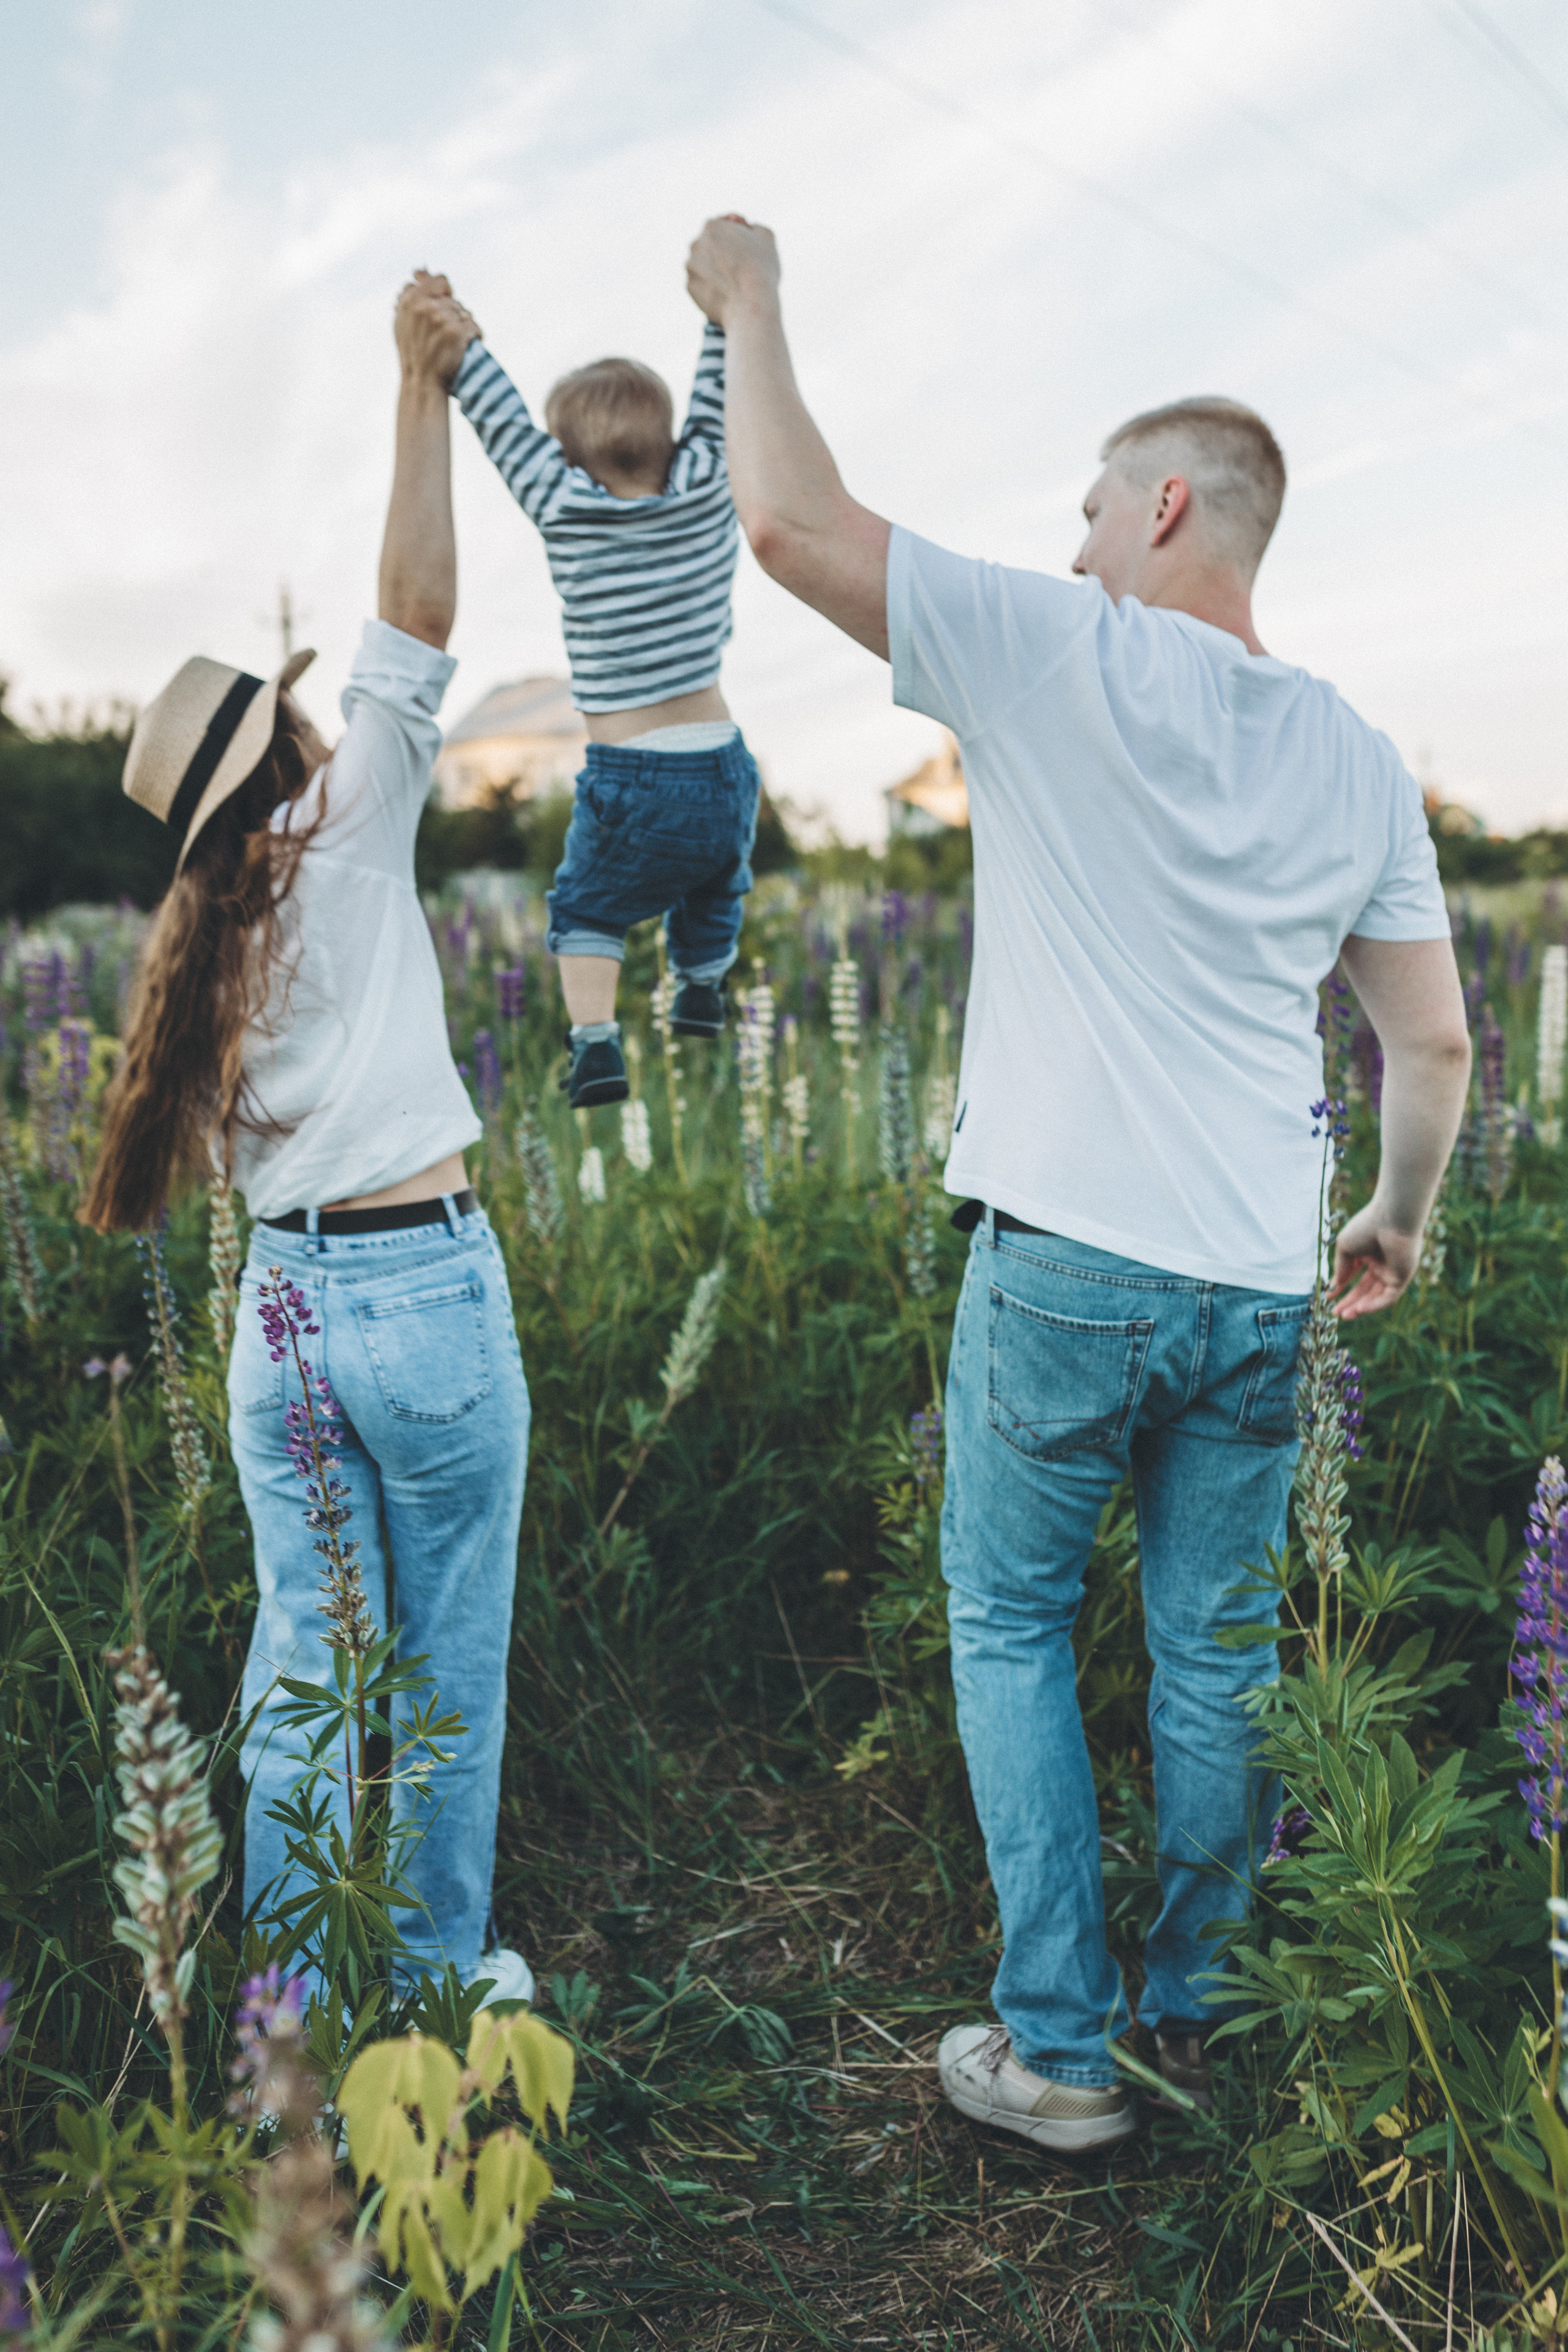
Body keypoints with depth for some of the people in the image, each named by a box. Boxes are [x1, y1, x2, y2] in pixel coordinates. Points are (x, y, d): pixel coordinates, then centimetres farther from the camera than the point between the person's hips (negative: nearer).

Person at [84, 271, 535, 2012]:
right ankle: (441, 1979, 23)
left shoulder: (201, 942, 10)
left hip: (279, 1294, 6)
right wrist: (425, 388, -7)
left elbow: (241, 1062, 15)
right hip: (424, 1291, -6)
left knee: (301, 1660, 12)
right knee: (450, 1664, 9)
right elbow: (415, 619, -11)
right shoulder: (345, 840, -7)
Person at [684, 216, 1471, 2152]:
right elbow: (1435, 1042, 9)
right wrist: (1399, 1219, 24)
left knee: (1007, 1622, 13)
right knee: (1214, 1653, 16)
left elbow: (790, 521, -8)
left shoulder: (1054, 657, -8)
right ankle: (1200, 2024, 31)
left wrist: (749, 303, 8)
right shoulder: (1360, 762, 7)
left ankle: (1057, 2050, 17)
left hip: (1066, 1263, -4)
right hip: (1259, 1286, 5)